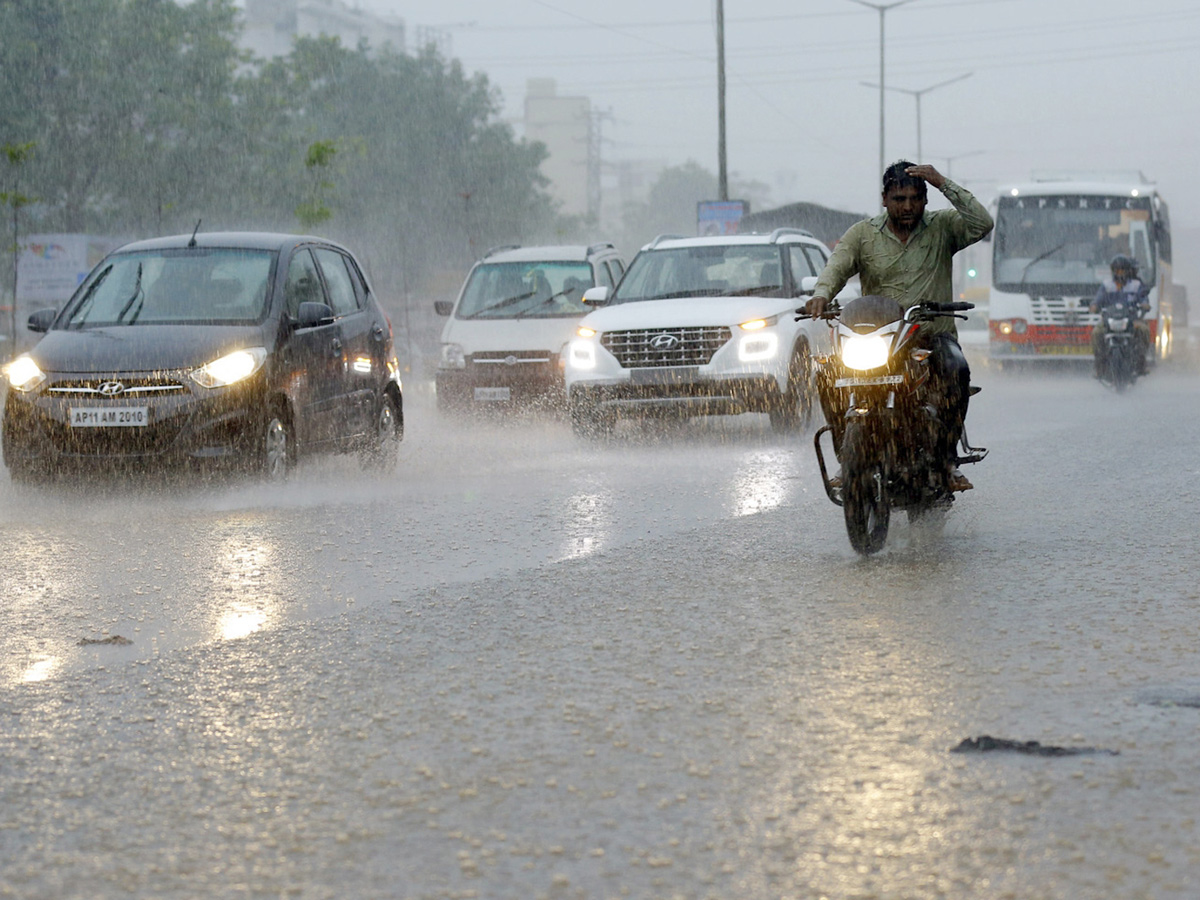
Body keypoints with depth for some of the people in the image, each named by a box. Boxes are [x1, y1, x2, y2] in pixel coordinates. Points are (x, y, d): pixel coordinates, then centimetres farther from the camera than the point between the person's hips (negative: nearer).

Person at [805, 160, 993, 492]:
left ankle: (948, 458, -24)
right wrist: (821, 294, -28)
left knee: (956, 369, -34)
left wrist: (944, 184, -12)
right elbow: (837, 265, -6)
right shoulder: (862, 234, 9)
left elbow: (982, 224, -9)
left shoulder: (942, 228, 8)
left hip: (933, 332, -1)